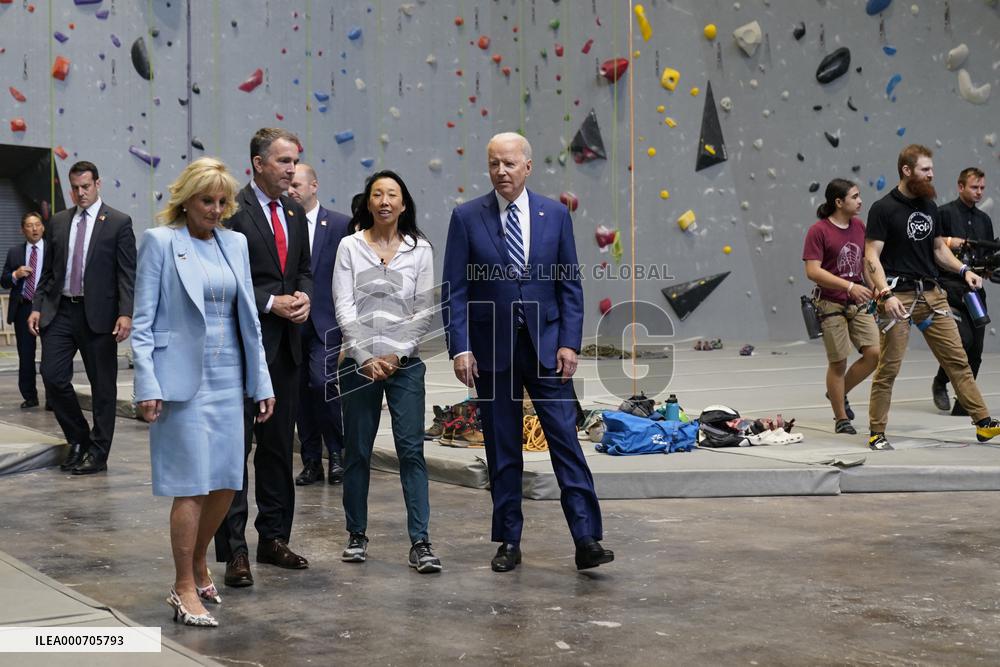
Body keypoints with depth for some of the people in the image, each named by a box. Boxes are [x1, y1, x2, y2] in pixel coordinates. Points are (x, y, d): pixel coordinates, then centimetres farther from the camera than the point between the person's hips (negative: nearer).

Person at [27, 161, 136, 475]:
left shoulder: (118, 223, -1)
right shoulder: (59, 222, 12)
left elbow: (127, 273, -6)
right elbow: (48, 270, 15)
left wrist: (125, 313, -16)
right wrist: (37, 306, 5)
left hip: (98, 314, -4)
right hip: (60, 311, 4)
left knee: (103, 386, 2)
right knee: (53, 376, -3)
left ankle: (98, 453, 12)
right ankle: (79, 440, 17)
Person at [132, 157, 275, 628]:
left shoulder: (235, 243, 11)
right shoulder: (160, 242, -3)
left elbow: (248, 318, 14)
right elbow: (142, 320, -4)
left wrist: (261, 382, 11)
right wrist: (147, 385, -12)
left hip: (227, 377, 5)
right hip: (183, 378, -5)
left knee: (226, 484, 7)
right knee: (192, 486, -4)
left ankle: (197, 568, 29)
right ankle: (184, 590, 8)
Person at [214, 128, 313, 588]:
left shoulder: (295, 213, 14)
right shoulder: (232, 210, -9)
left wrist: (303, 295, -1)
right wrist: (271, 303, -16)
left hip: (285, 344, 7)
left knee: (279, 445, 12)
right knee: (235, 445, -4)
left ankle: (274, 537, 22)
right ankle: (234, 550, 0)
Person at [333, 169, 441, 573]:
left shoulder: (419, 249, 4)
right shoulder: (350, 247, 3)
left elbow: (423, 311, 2)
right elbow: (344, 308, -2)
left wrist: (395, 355, -7)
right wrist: (367, 358, -10)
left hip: (405, 362, 0)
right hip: (359, 361, 0)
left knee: (412, 450, -6)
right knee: (357, 452, 6)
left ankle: (420, 543, -6)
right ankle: (357, 536, 18)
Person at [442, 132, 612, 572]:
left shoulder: (555, 214, 4)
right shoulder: (466, 218, 0)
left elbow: (570, 284, 4)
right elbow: (454, 290, -1)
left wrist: (569, 342, -4)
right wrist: (460, 347, -9)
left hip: (546, 345, 0)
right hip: (492, 348, 0)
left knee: (566, 440, -5)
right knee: (501, 450, 7)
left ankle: (587, 540, -3)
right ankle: (508, 542, 16)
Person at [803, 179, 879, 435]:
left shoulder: (859, 225, 9)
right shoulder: (818, 231, -11)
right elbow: (812, 271, -17)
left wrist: (875, 290, 16)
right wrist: (849, 286, -23)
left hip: (859, 304, 6)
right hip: (833, 306, -6)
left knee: (874, 353, -5)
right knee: (838, 362, 0)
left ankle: (839, 393, 19)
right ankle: (841, 418, 15)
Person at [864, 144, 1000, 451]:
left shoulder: (929, 206, 13)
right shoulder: (883, 209, -7)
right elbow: (872, 257, -12)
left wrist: (963, 270, 6)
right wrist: (886, 294, -23)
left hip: (932, 293, 6)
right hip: (898, 295, -6)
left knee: (957, 359, 5)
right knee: (888, 367, -2)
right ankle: (877, 433, 8)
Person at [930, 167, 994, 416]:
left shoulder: (984, 219, 17)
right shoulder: (945, 213, -2)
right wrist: (947, 241, -22)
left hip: (975, 288, 6)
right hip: (950, 286, -6)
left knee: (975, 349, 2)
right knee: (963, 339, -19)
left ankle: (964, 406, 9)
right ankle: (940, 383, 7)